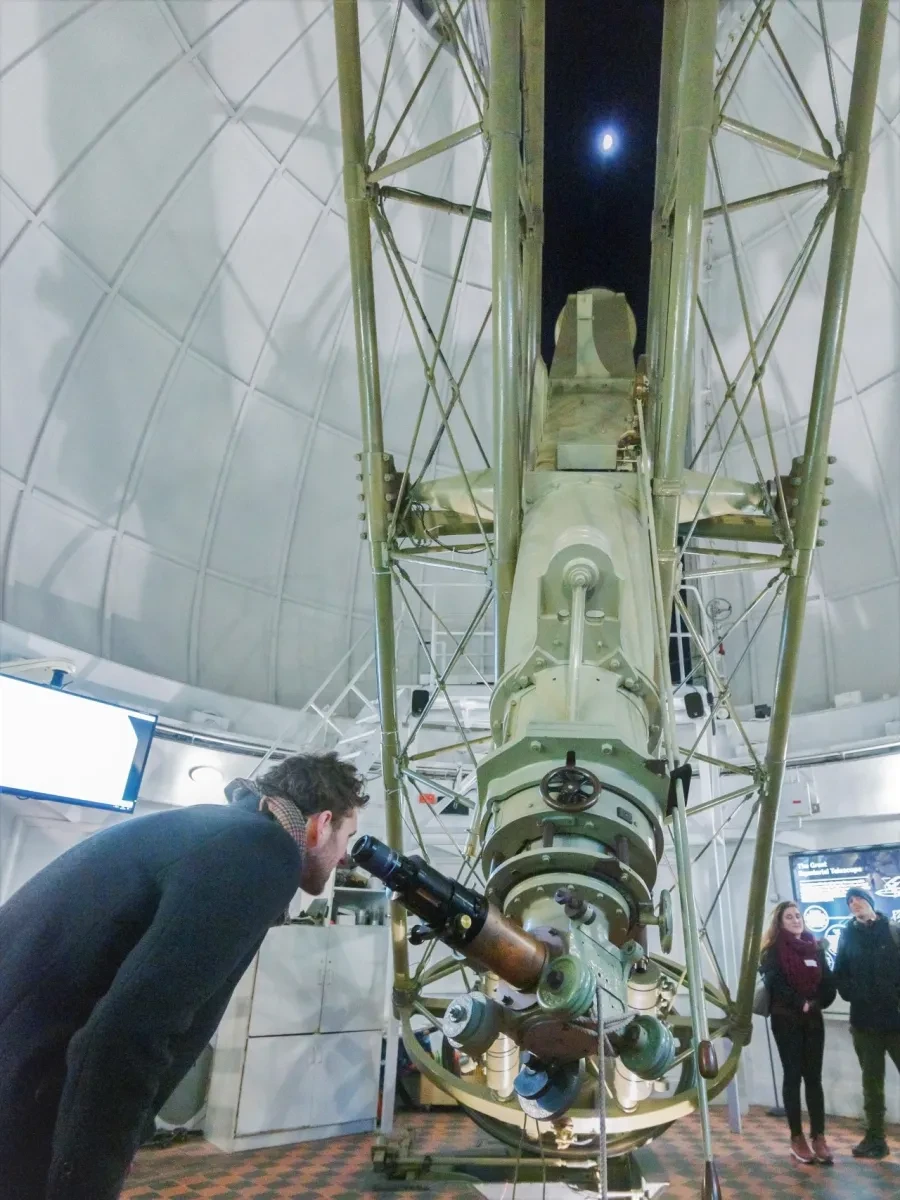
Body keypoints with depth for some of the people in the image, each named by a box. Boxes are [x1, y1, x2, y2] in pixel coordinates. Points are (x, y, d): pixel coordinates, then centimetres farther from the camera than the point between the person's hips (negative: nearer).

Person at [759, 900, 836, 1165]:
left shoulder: (815, 947, 10)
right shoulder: (774, 951, -4)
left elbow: (828, 981, 4)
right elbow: (776, 984, -14)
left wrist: (816, 1003, -11)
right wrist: (801, 1003, -18)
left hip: (813, 1019, 4)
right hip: (786, 1020, -4)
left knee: (814, 1077, 4)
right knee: (793, 1077, 1)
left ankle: (819, 1137, 9)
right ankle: (797, 1138, 8)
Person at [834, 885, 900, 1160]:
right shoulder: (848, 936, 8)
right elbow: (840, 975, 8)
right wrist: (853, 994, -7)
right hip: (865, 1020, 2)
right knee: (872, 1081, 11)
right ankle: (875, 1138, 20)